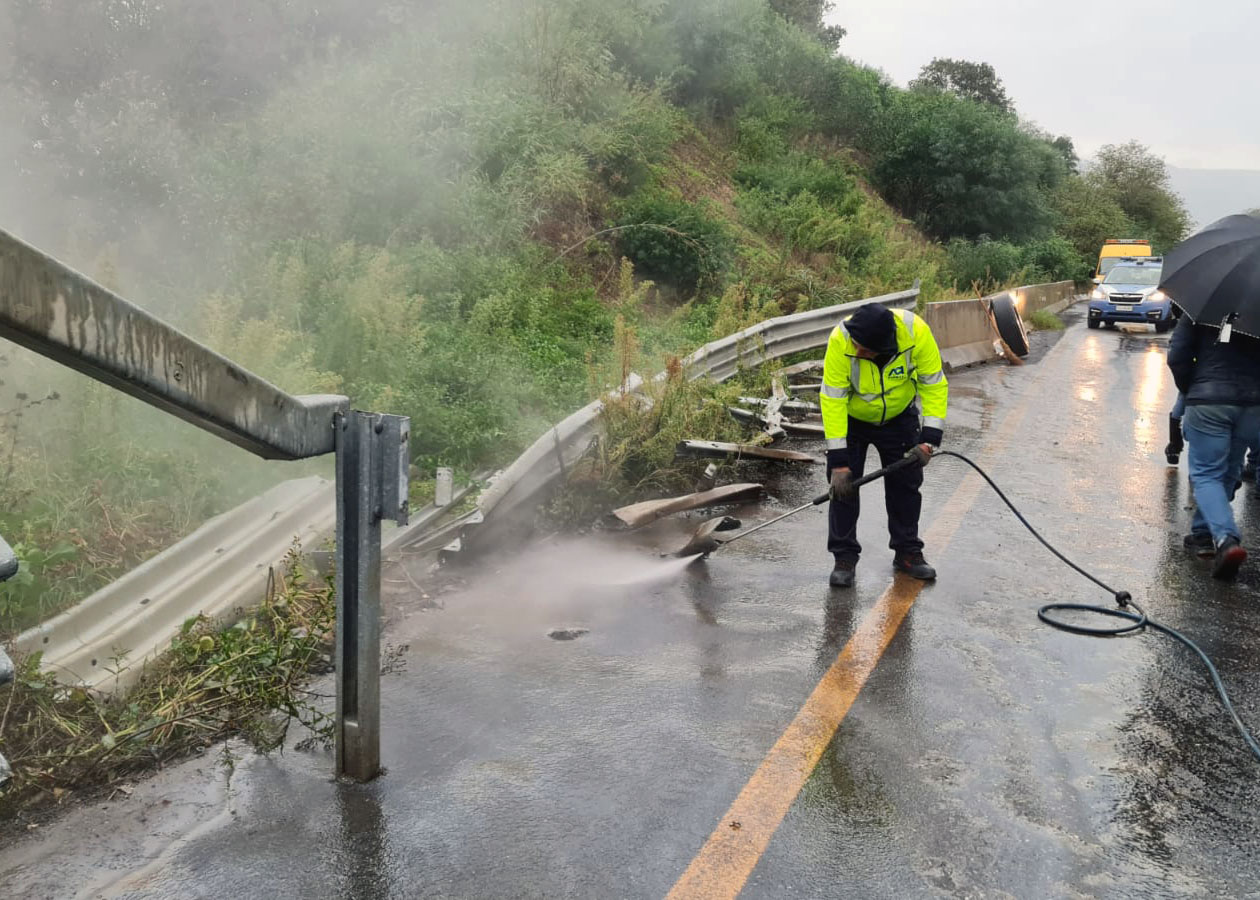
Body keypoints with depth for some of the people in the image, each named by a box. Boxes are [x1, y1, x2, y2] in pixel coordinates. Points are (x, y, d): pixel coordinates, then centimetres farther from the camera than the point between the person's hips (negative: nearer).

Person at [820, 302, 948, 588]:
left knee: (906, 483, 6)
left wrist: (929, 438, -28)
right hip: (850, 418, -1)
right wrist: (838, 462, -32)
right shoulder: (840, 339, -36)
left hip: (899, 416, 2)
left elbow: (934, 383, -21)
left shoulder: (916, 331, -33)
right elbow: (832, 399, -31)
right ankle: (845, 557, 8)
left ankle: (907, 551, 22)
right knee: (843, 484, -4)